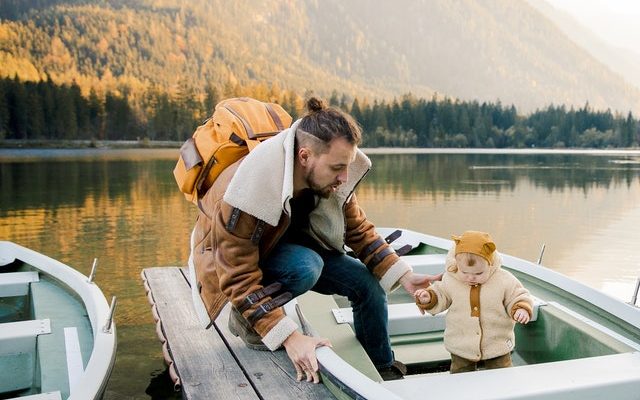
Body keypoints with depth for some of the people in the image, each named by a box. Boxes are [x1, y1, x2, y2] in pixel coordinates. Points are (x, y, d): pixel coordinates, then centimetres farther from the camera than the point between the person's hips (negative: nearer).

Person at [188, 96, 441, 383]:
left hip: (292, 245, 6)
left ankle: (383, 371, 18)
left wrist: (403, 276, -16)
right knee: (306, 267, -35)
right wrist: (289, 337, -40)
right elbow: (239, 278, -34)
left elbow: (358, 230, -6)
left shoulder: (331, 180, -20)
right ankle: (245, 319, -8)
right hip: (238, 259, -6)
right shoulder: (248, 192, -38)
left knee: (367, 283, -6)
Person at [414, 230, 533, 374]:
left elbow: (518, 298, -6)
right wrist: (428, 298, -16)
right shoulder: (450, 281, -12)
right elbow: (440, 296, 3)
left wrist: (522, 309, -26)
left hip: (497, 345, -1)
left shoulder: (504, 281, -16)